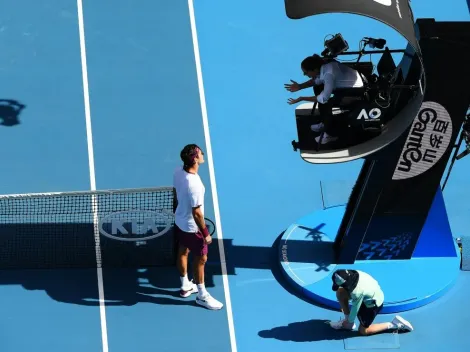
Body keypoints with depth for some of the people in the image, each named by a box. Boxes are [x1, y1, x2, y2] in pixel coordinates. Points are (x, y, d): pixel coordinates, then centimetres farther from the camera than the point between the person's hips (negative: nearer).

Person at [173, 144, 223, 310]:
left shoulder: (178, 172, -14)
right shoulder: (194, 184, -38)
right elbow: (196, 213, -29)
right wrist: (205, 233, -17)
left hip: (179, 220, 8)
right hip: (192, 227, -8)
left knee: (183, 252, 26)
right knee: (201, 259, 11)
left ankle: (185, 286, 47)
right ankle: (202, 296, 28)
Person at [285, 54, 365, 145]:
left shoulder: (329, 74, -34)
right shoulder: (323, 65, -8)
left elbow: (324, 98, -33)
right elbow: (317, 81, 10)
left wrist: (302, 98, -26)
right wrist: (300, 86, -2)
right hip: (349, 84, 9)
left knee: (324, 104, -18)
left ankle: (330, 134, 2)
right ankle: (326, 122, 24)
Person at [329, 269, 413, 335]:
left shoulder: (357, 292, -39)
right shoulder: (350, 274, -19)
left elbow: (355, 309, -21)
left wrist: (349, 321, -1)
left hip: (373, 304, -8)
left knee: (363, 331, 10)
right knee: (340, 293, -2)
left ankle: (394, 324, 8)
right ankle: (347, 322, 14)